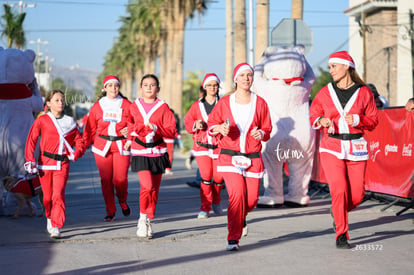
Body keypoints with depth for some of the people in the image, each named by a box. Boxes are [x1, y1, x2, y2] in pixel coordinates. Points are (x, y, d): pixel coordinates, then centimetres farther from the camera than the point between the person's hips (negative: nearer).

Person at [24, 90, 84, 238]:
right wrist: (30, 160, -10)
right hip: (45, 163, 0)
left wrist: (77, 152, -8)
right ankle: (49, 217, 37)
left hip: (62, 164, 0)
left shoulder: (69, 122, 10)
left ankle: (56, 227, -16)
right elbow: (31, 140, -1)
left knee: (58, 195, -14)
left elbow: (79, 140, 13)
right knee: (48, 196, 9)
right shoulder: (42, 120, 2)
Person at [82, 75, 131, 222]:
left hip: (121, 145, -1)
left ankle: (123, 201, 23)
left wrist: (130, 131, -13)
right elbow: (90, 129, 10)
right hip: (102, 146, 1)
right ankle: (110, 212, 15)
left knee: (120, 179, -10)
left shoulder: (126, 105, 4)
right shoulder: (97, 106, 7)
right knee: (106, 179, 1)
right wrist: (83, 146, 4)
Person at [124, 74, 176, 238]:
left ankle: (148, 221, 21)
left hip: (158, 151, 1)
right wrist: (129, 140, 17)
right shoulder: (135, 106, 6)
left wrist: (155, 128, -19)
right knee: (147, 186, -18)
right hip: (140, 152, -1)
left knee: (154, 189, 7)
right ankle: (142, 219, 0)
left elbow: (171, 131, -5)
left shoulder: (163, 107, 0)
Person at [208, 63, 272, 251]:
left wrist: (262, 134, -10)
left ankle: (240, 219, 38)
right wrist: (219, 128, -13)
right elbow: (212, 123, 10)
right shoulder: (225, 102, 4)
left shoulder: (260, 103, 7)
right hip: (230, 156, -2)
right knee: (237, 193, -19)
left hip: (253, 158, 2)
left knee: (252, 199, 0)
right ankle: (233, 238, -11)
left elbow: (267, 128, 13)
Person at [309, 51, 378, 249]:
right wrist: (321, 121, -8)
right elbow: (313, 115, 14)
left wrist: (357, 120, -14)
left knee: (357, 195, 0)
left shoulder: (364, 92, 2)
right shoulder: (325, 92, 5)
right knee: (339, 190, -13)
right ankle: (341, 235, -2)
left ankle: (339, 213, 34)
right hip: (331, 148, -1)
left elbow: (373, 121, 5)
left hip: (356, 148, 1)